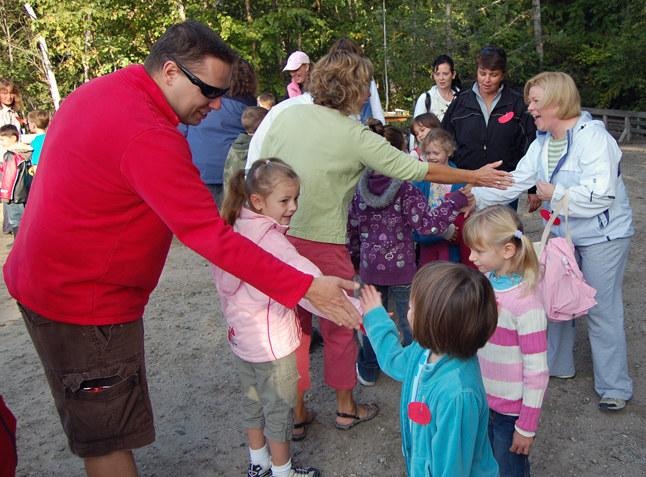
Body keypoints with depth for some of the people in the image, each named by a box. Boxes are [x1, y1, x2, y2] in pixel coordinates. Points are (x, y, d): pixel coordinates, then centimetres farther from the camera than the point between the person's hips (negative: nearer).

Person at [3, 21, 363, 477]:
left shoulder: (98, 90, 3)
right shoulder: (148, 137, -29)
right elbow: (211, 237, -32)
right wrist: (305, 287, -29)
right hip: (87, 303, -10)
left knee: (97, 427, 23)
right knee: (110, 439, 5)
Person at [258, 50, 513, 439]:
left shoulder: (287, 114, 3)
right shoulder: (356, 137, -11)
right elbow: (420, 171, -5)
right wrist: (475, 177, 7)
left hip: (275, 236, 5)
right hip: (322, 243, -5)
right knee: (339, 325, 15)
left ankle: (296, 412, 28)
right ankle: (346, 406, 33)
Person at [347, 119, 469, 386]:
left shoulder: (359, 188, -4)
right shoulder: (405, 189, -19)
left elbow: (351, 229, 3)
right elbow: (426, 224, -22)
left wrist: (354, 259, 16)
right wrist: (455, 202, -15)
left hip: (370, 267, 4)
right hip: (401, 268, -4)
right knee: (409, 319, 14)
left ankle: (368, 371, 33)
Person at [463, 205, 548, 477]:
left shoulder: (526, 302, -27)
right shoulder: (485, 280, -6)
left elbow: (537, 371, -21)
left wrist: (527, 427, -15)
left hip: (511, 409, -6)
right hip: (483, 399, 6)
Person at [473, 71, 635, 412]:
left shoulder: (593, 137, -20)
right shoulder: (541, 144, 5)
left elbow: (600, 193, -29)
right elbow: (514, 183, 5)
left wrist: (555, 194, -20)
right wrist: (475, 197, -3)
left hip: (604, 237, -8)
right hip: (564, 235, 8)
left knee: (601, 310, 0)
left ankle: (614, 387, 17)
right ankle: (557, 364, 36)